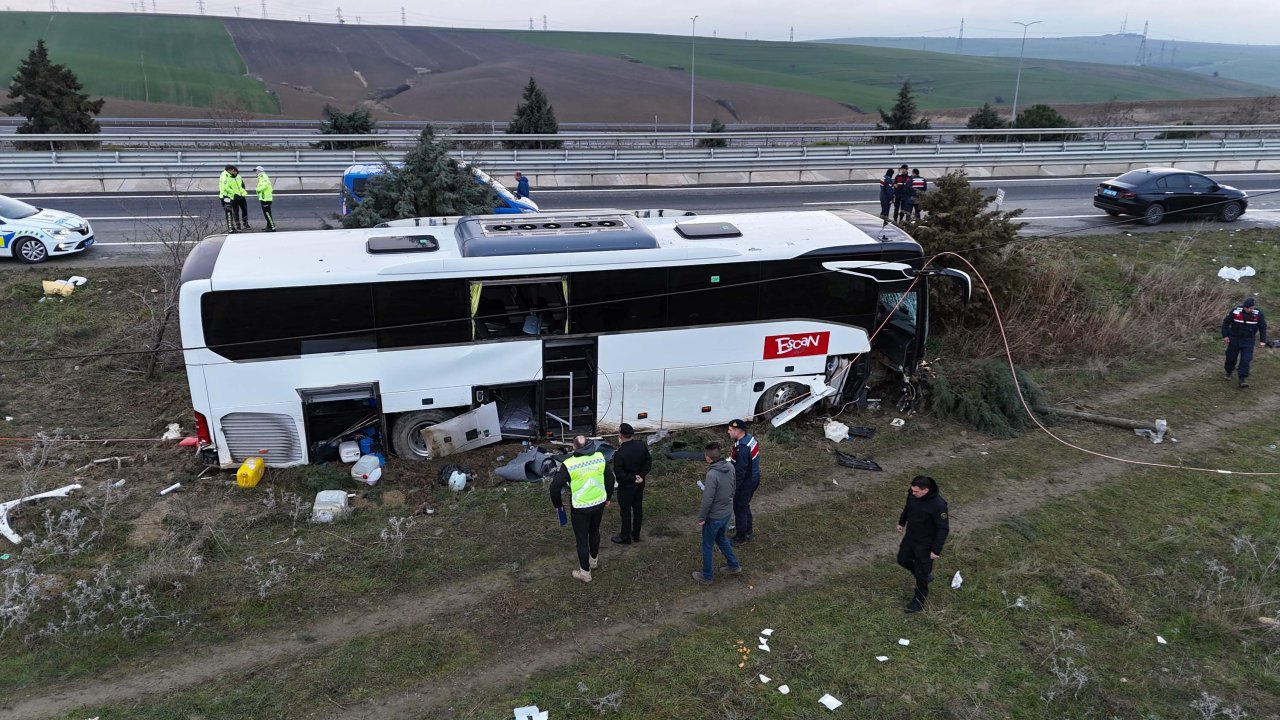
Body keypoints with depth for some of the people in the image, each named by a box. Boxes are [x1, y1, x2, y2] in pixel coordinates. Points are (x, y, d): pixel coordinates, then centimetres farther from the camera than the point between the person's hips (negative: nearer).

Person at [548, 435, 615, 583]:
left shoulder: (568, 464, -18)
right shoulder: (599, 457, -6)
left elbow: (555, 487, -16)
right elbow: (610, 478, 4)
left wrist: (558, 505, 1)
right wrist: (608, 498, 18)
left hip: (580, 507, -4)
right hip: (599, 503, 5)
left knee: (581, 539, 10)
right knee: (594, 531, 27)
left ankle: (585, 572, 20)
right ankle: (594, 560, 45)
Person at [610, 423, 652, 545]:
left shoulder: (619, 452, -26)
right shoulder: (642, 446, -8)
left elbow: (618, 474, -24)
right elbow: (649, 463, 0)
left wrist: (633, 478, -15)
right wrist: (641, 475, -6)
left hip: (626, 486, -6)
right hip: (640, 484, 6)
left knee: (626, 511, 8)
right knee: (638, 508, 18)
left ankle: (625, 537, 21)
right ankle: (636, 535, 31)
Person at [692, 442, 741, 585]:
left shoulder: (712, 474, -31)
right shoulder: (730, 468, -7)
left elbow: (707, 500, -25)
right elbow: (733, 488, 8)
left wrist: (701, 517, -12)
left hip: (714, 516, -7)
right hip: (727, 512, 7)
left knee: (707, 545, 13)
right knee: (721, 538, 30)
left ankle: (706, 576, 28)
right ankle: (733, 565, 40)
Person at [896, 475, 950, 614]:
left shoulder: (938, 505, -34)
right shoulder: (912, 494, -15)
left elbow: (943, 529, -25)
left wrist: (936, 550, -22)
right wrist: (902, 522, 22)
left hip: (925, 543, -7)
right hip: (910, 536, 7)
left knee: (921, 573, 6)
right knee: (902, 559, 22)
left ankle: (918, 602, 27)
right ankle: (926, 574, 47)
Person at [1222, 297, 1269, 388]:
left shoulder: (1258, 313, -11)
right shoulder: (1235, 311, -16)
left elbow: (1263, 327, 1)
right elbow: (1225, 322, -2)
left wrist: (1262, 340, -1)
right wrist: (1225, 335, -4)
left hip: (1248, 340, 0)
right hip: (1234, 339, 0)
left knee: (1245, 360, -8)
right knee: (1231, 357, 11)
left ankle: (1243, 379, -3)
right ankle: (1228, 372, 37)